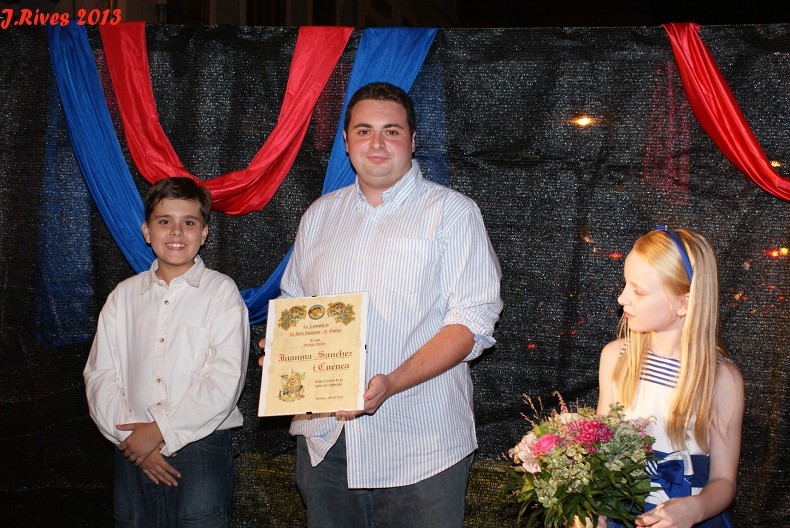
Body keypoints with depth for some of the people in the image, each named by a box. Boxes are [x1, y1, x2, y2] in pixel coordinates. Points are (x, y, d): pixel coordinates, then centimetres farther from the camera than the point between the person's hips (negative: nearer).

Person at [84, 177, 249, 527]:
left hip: (201, 448, -3)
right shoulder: (123, 296, 12)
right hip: (133, 452, 3)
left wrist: (161, 431, -12)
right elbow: (100, 376, 6)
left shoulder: (221, 292, 0)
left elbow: (224, 382, -10)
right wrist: (130, 436, -8)